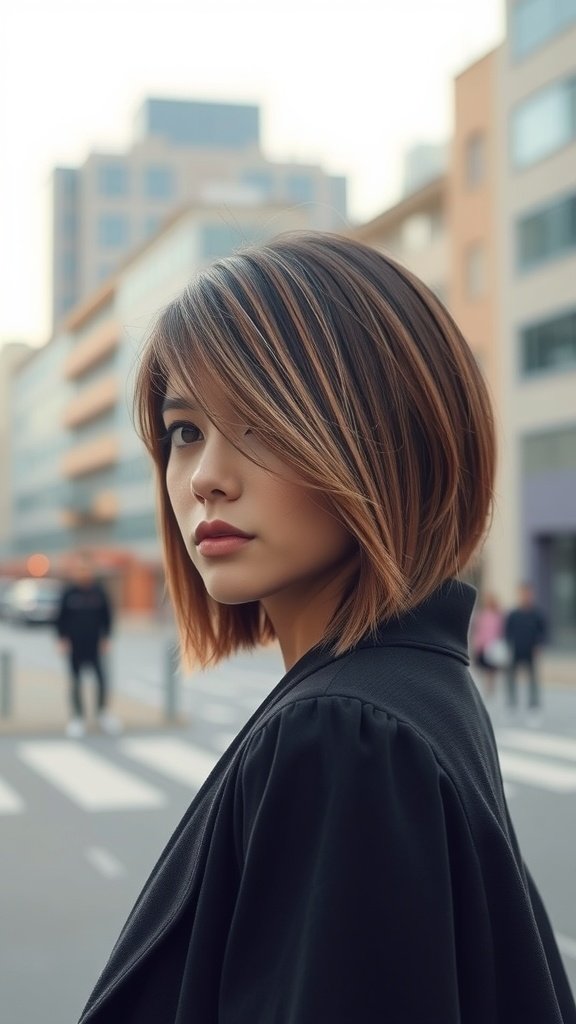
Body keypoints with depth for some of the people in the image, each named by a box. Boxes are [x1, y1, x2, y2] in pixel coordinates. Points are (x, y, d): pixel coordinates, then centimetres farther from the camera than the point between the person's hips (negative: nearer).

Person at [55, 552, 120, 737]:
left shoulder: (99, 591, -1)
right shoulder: (68, 593, -4)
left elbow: (107, 616, 7)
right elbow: (60, 617, 2)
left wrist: (106, 637, 4)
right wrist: (62, 638, -2)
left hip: (94, 645, 1)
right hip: (74, 646, -1)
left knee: (101, 678, -4)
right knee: (75, 681, 4)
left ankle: (103, 713, 15)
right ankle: (77, 718, 14)